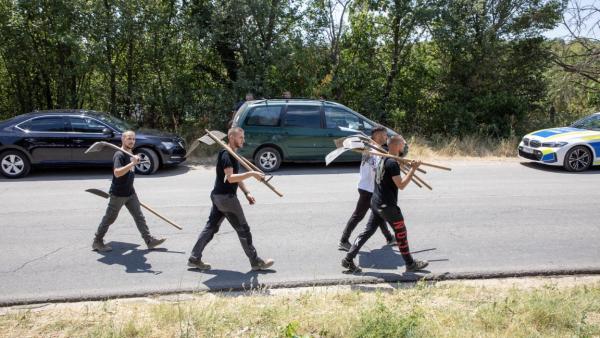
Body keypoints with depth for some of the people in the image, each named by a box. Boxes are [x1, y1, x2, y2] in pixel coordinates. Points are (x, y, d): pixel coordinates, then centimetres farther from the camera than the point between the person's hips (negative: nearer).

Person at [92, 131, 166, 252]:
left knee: (139, 217, 6)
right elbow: (117, 173, -33)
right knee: (109, 218, 4)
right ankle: (97, 242, 19)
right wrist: (133, 163, -39)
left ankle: (149, 240, 9)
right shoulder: (119, 155, -17)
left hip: (130, 193, 8)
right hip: (118, 194, -8)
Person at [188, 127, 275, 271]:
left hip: (219, 196, 10)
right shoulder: (226, 155, -17)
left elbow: (237, 177, 17)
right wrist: (251, 174, -33)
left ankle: (194, 259, 19)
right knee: (243, 229, -2)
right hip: (226, 197, -10)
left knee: (211, 227, 13)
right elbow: (230, 178, -28)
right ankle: (256, 262, 8)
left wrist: (247, 192, 9)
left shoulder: (232, 155, 15)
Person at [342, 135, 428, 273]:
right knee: (401, 233, 7)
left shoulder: (384, 159, 8)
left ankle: (348, 259, 11)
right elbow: (401, 185, -19)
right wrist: (413, 169, -17)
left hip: (376, 202, 9)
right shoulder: (393, 163, -19)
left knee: (368, 230, 12)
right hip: (387, 205, -9)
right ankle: (410, 264, 22)